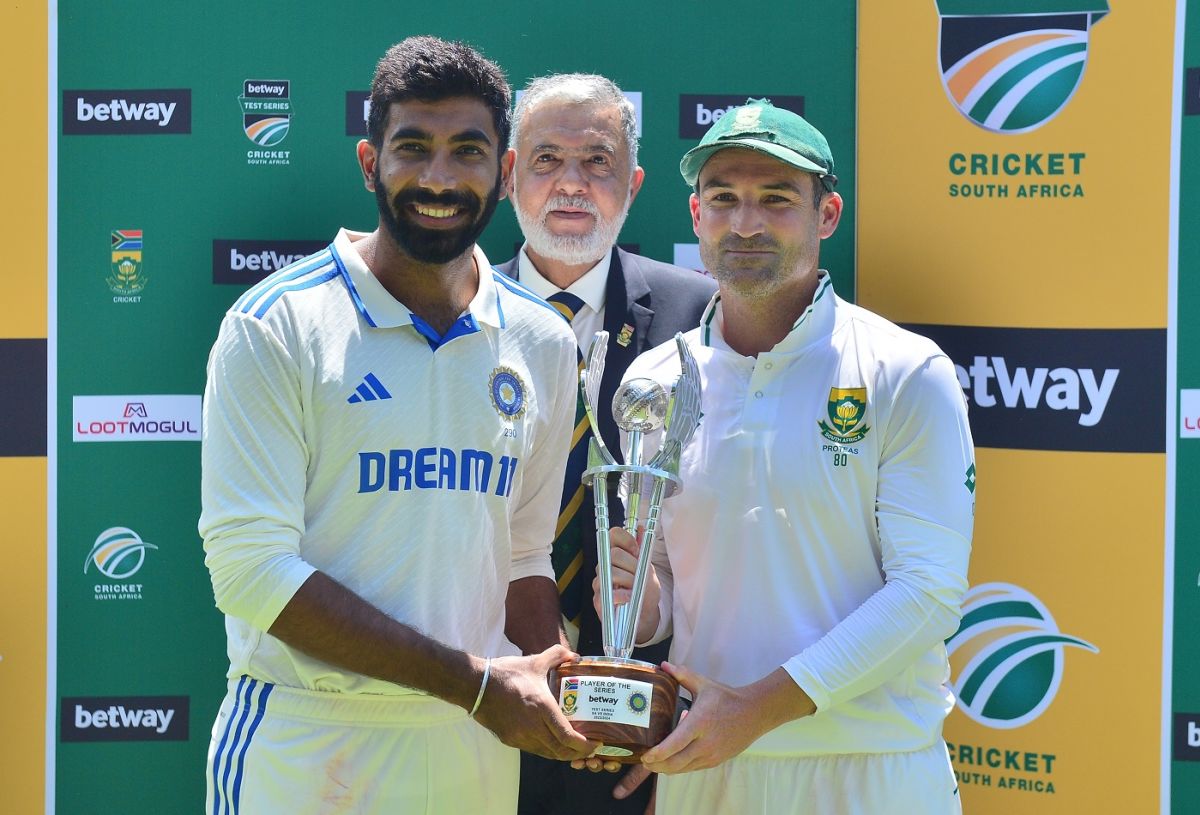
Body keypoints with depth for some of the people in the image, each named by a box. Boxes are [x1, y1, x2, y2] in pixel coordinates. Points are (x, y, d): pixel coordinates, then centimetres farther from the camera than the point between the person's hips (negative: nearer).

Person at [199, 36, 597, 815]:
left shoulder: (544, 342, 6)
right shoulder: (276, 327, -9)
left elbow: (525, 557, 12)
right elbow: (252, 564, -15)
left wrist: (560, 698, -7)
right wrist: (472, 681, -17)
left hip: (475, 747, 4)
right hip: (306, 743, -4)